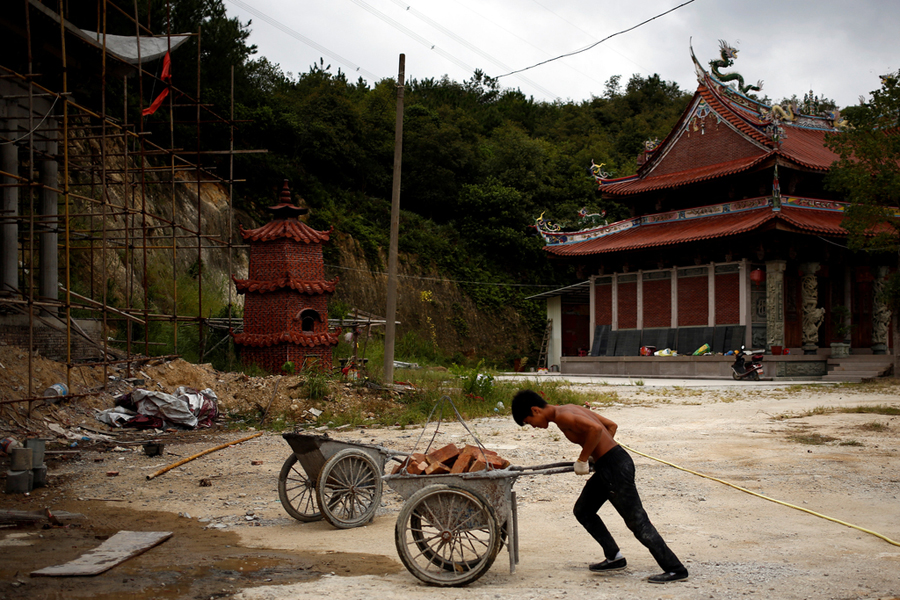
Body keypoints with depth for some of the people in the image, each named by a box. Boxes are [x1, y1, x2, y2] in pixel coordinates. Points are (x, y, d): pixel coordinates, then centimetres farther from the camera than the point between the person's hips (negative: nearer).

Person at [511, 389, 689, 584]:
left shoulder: (561, 416, -13)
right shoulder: (571, 409, 16)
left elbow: (595, 428, -29)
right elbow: (611, 425, 19)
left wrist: (582, 459, -17)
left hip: (615, 467, -10)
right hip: (606, 466, 10)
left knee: (637, 521, -5)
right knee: (582, 511, 19)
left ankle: (676, 570, 1)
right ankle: (614, 557, 24)